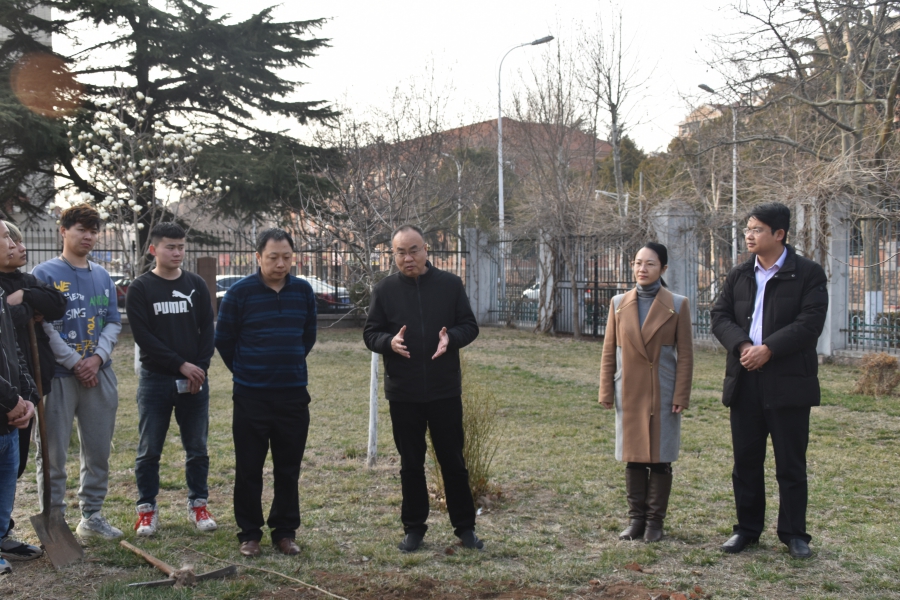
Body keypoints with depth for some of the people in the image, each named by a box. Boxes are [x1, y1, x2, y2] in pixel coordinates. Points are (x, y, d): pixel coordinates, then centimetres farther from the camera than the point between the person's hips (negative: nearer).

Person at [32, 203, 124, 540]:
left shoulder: (102, 276, 13)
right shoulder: (45, 274, -4)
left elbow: (113, 322, 11)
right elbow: (43, 326, -10)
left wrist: (98, 357, -6)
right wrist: (75, 363, -13)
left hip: (100, 375, 5)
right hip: (58, 376, -5)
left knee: (99, 450, 11)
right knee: (53, 452, 0)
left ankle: (92, 515, 23)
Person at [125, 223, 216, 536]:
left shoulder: (196, 284, 7)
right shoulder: (140, 288, -2)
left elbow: (208, 331, 6)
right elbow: (142, 335, -9)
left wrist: (199, 369, -7)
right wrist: (181, 364, -14)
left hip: (195, 380, 2)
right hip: (155, 380, -2)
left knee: (197, 448, 8)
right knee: (149, 450, 4)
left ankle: (198, 505, 20)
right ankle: (147, 509, 16)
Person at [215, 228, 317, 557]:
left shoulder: (303, 291, 2)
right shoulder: (240, 292, -8)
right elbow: (223, 339, 3)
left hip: (294, 394, 3)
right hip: (251, 395, -3)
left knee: (288, 468, 9)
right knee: (249, 468, 4)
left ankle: (285, 531, 20)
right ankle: (249, 533, 16)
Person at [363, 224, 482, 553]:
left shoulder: (450, 284, 0)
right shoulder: (385, 289, 1)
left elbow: (470, 326, 3)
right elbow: (370, 334, 2)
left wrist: (451, 337, -19)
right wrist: (389, 342, -20)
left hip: (445, 390, 0)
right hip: (403, 393, 1)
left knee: (453, 461, 8)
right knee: (411, 464, 10)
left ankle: (465, 527, 20)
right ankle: (414, 528, 22)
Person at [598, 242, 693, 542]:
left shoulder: (677, 305, -1)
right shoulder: (619, 303, 5)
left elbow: (685, 354, -2)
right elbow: (609, 352, 7)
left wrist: (681, 396, -7)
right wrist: (606, 392, 2)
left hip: (662, 395, -2)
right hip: (629, 394, 2)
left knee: (660, 459, 3)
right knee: (633, 458, 8)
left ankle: (655, 520, 14)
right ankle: (636, 519, 17)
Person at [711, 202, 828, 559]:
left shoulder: (808, 274, -3)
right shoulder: (739, 275, 12)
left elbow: (810, 322, -13)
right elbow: (719, 315, 4)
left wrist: (768, 349, -20)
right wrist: (742, 345, -15)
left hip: (789, 382, -4)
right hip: (745, 382, 4)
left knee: (791, 464, 4)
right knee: (746, 460, 10)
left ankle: (794, 533, 16)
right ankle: (748, 529, 22)